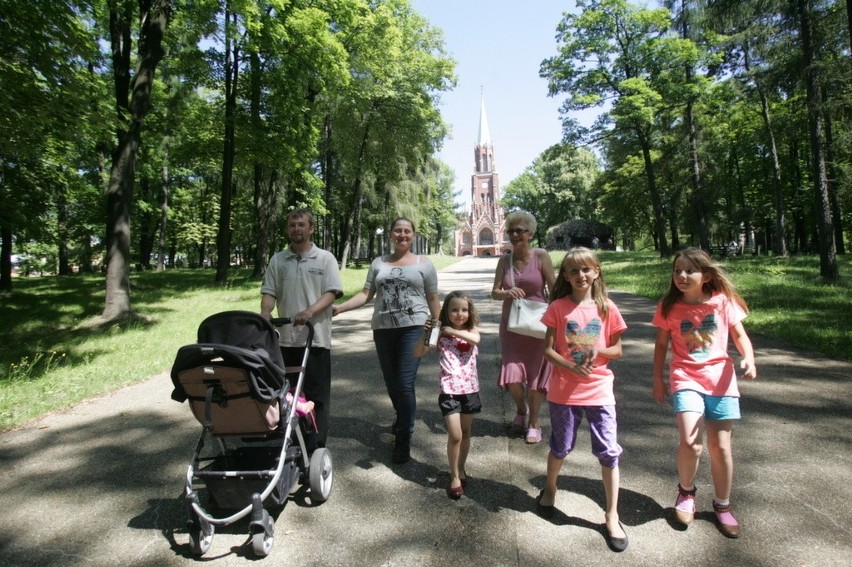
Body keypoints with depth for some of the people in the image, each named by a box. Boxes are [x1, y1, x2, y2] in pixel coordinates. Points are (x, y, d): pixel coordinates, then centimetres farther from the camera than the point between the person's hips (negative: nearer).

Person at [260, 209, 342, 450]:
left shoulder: (325, 258, 1)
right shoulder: (277, 260, 11)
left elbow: (332, 293, -7)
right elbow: (269, 292, 7)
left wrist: (310, 311, -23)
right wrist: (265, 314, -13)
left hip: (316, 337, -3)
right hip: (286, 337, 4)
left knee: (316, 395, 1)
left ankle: (316, 447, 9)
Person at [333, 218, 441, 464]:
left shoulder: (423, 263, 5)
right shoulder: (379, 263, 11)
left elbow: (433, 300, 6)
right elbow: (366, 293, 6)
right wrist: (339, 307, -7)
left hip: (413, 328, -3)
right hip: (383, 329, 4)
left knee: (405, 384, -10)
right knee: (392, 384, 13)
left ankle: (403, 439, 4)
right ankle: (404, 419, 40)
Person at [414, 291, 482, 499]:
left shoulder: (472, 329, 0)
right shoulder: (440, 333, -3)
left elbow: (475, 339, -25)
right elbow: (417, 353, -7)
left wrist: (452, 331, -23)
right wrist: (426, 334, -21)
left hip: (470, 389, 2)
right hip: (449, 390, -2)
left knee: (465, 433, 16)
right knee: (455, 435, -6)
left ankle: (461, 469, 35)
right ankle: (454, 477, 13)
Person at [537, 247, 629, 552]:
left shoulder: (607, 308, -3)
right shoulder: (558, 307, -6)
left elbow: (617, 350, 4)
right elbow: (547, 349, -5)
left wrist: (598, 351, -17)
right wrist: (571, 366, -20)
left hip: (599, 390, 1)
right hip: (564, 390, 0)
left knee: (608, 452, 4)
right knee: (560, 447, 16)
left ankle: (612, 515, 22)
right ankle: (549, 489, 45)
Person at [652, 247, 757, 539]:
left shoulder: (723, 301, -4)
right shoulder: (669, 307, -3)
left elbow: (740, 335, 3)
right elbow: (661, 344, 7)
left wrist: (748, 359, -17)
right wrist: (658, 378, 10)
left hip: (720, 379, 1)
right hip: (686, 378, -1)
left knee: (720, 446, 7)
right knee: (690, 442, -16)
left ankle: (722, 505, 31)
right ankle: (686, 491, 15)